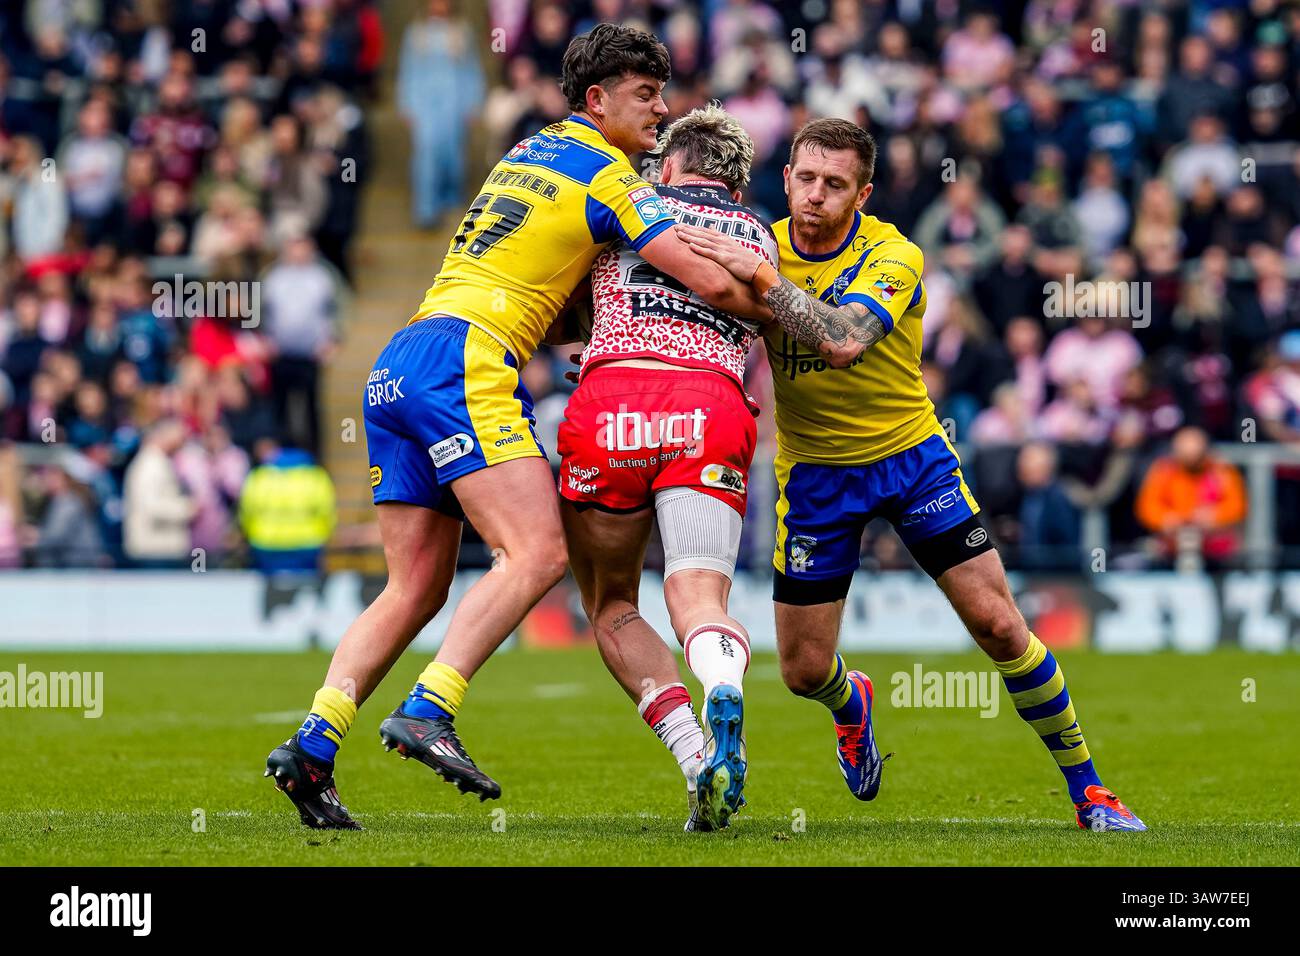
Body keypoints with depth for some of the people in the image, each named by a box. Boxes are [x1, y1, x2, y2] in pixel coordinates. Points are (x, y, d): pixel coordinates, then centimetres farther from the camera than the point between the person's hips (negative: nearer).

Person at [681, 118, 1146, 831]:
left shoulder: (893, 255, -18)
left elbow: (846, 336, -37)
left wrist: (763, 278, -44)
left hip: (910, 454, -2)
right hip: (815, 471, 2)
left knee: (998, 624, -8)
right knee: (803, 670, 1)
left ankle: (1086, 788, 7)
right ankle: (851, 704, 41)